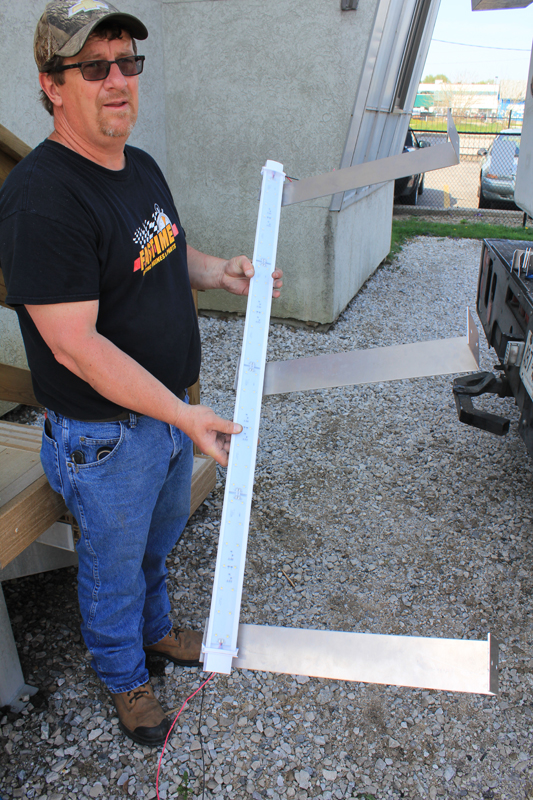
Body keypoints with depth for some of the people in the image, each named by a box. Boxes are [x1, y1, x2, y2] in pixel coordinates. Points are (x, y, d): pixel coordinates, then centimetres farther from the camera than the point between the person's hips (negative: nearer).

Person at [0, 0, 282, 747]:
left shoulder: (142, 166, 4)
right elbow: (76, 347, -28)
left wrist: (219, 272, 0)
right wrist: (186, 416, -26)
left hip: (172, 407, 8)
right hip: (106, 435, -8)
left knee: (159, 538, 28)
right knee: (115, 563, 17)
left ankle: (155, 627, 57)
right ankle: (125, 678, 45)